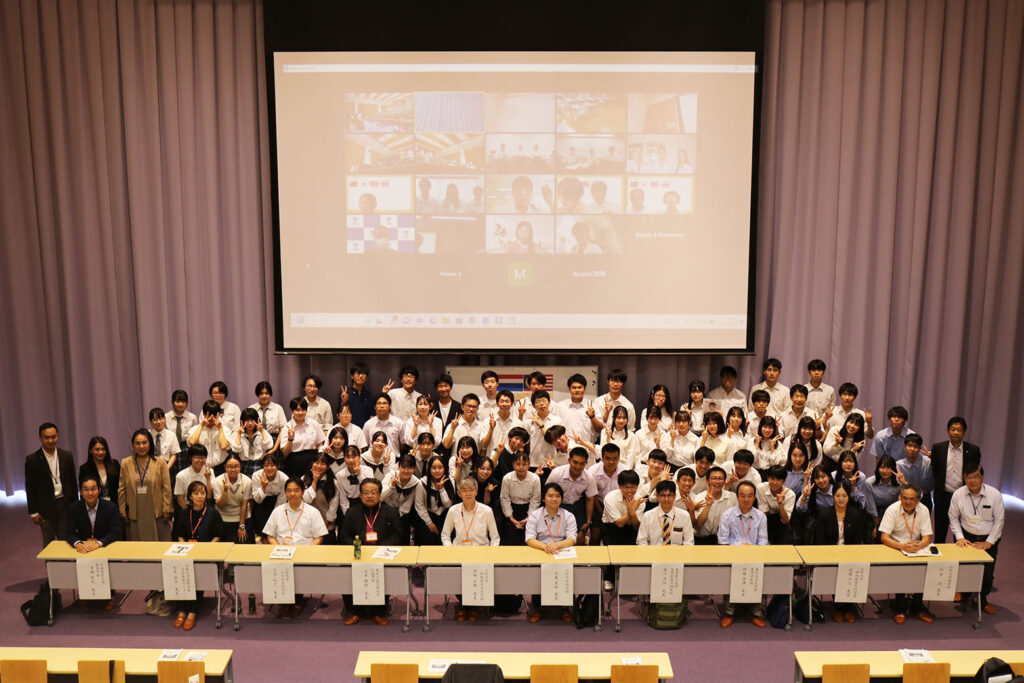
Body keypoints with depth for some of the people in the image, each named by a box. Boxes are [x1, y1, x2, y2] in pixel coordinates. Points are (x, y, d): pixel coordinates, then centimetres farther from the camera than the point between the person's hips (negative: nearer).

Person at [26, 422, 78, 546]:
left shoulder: (67, 456, 3)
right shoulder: (32, 459, -5)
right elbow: (30, 488, -3)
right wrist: (33, 512, -5)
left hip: (65, 505, 2)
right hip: (45, 507, -2)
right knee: (48, 544, 9)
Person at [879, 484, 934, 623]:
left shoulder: (923, 510, -6)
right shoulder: (892, 510, -14)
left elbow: (926, 538, -8)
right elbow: (884, 537, -18)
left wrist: (917, 546, -32)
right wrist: (903, 546, -37)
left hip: (916, 546, 3)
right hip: (895, 548, -3)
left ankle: (917, 604, -3)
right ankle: (899, 606, -9)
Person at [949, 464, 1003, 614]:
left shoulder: (994, 494, -9)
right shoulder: (958, 494, -6)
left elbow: (999, 520, -3)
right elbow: (953, 518, 4)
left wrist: (989, 542, -7)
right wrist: (960, 537, -6)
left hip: (988, 539, 0)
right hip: (967, 536, 0)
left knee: (988, 571, -4)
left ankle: (983, 599, 23)